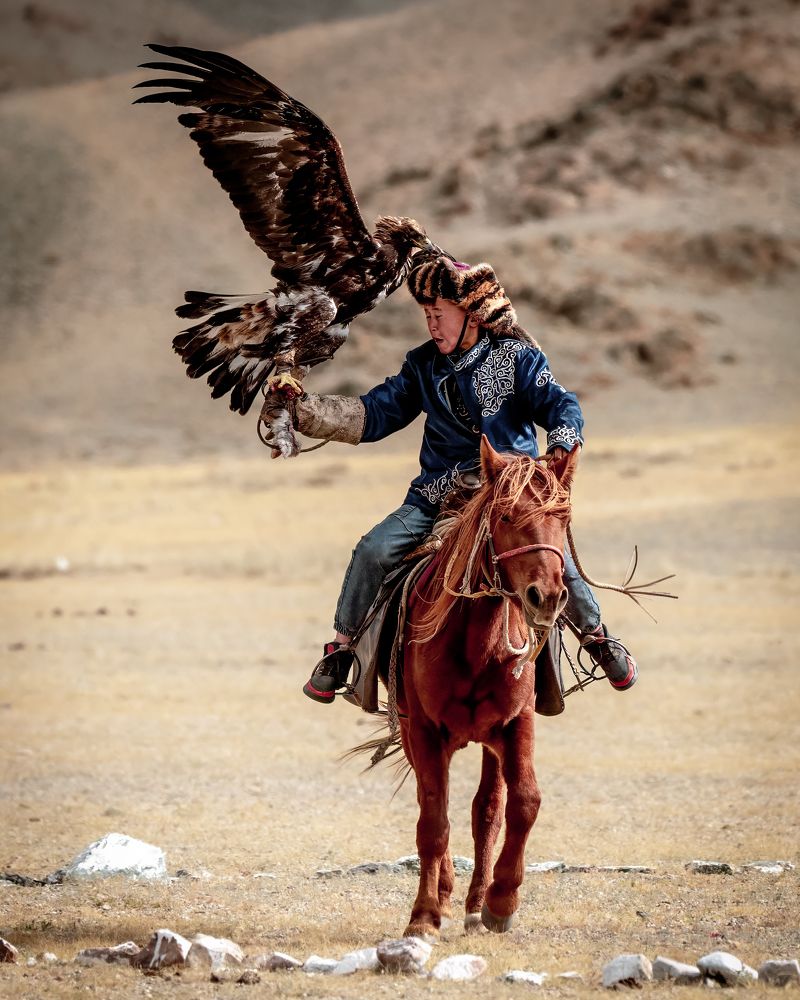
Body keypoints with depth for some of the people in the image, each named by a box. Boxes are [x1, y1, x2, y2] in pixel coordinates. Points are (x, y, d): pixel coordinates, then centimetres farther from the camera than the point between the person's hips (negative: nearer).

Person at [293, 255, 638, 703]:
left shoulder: (517, 358, -2)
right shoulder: (423, 366, 9)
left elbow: (560, 405, -11)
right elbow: (372, 415, 8)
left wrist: (562, 444, -35)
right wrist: (304, 411, -4)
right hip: (439, 495, 3)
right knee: (374, 551, -17)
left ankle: (598, 638, 5)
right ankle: (341, 648, 0)